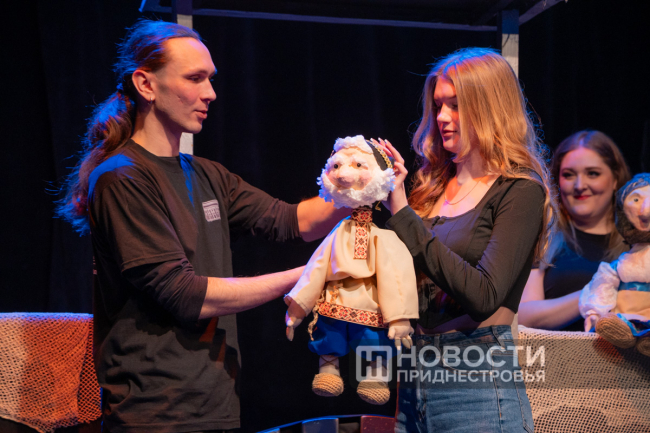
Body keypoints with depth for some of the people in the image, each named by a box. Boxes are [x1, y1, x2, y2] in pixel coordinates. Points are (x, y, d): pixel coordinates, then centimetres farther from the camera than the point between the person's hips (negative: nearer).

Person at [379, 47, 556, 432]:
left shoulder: (521, 191, -7)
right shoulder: (433, 185, 10)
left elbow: (483, 295, -19)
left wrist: (403, 213, -18)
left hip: (478, 386, -5)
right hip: (412, 379, 6)